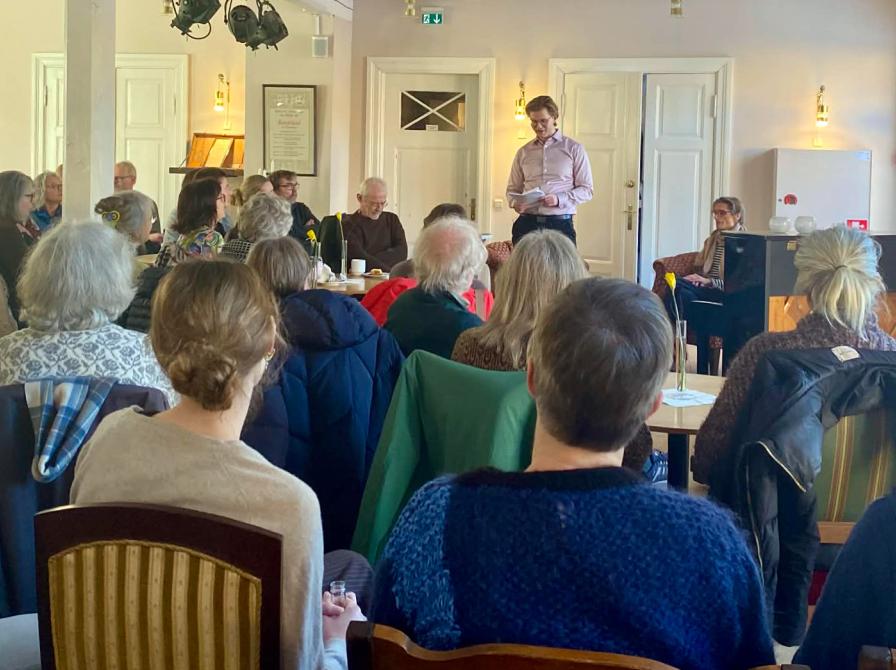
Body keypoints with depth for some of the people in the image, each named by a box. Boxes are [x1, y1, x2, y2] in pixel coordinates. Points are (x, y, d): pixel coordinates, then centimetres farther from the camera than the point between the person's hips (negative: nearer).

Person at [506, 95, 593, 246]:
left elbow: (587, 189, 2)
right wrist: (516, 203, -5)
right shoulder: (523, 152, 14)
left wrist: (559, 199, -14)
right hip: (527, 223, 2)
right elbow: (513, 189, 18)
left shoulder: (574, 149, 5)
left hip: (560, 224, -2)